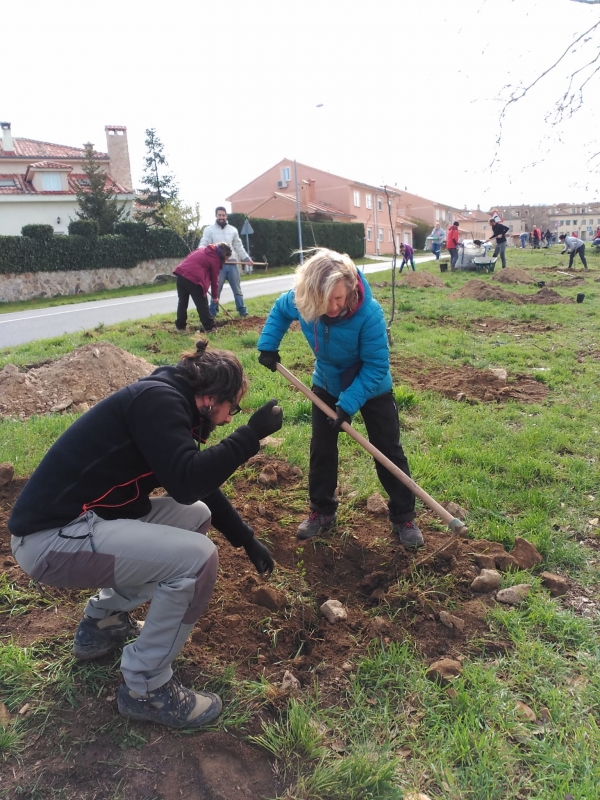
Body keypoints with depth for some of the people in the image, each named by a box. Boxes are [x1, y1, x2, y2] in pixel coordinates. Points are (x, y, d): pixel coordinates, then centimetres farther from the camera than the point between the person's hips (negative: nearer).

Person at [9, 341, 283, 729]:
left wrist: (247, 539, 25)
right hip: (52, 538, -10)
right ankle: (145, 688, 1)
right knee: (198, 557, -19)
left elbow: (202, 485, 21)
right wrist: (250, 434, -18)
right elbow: (186, 483, -28)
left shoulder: (168, 401, 13)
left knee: (197, 516, 15)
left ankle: (104, 621, 23)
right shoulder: (159, 399, -17)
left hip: (81, 520, 10)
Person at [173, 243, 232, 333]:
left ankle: (180, 326, 24)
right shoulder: (216, 260, 5)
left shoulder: (203, 249, 25)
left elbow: (191, 260, 27)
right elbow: (214, 279, 10)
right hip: (193, 278, -7)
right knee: (202, 304, 4)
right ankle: (209, 327, 9)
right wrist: (215, 296, 21)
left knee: (182, 301, 17)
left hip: (181, 273, 7)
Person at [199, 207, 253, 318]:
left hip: (232, 264, 3)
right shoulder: (209, 229, 2)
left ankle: (242, 311, 18)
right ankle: (212, 313, 10)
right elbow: (203, 245, -5)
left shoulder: (233, 230, 13)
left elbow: (239, 247, 18)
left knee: (237, 289, 9)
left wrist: (247, 259, 10)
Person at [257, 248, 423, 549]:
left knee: (388, 451, 3)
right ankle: (322, 511, 28)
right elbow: (279, 310, 1)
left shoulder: (369, 312, -37)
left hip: (372, 388, -3)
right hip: (326, 385, 4)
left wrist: (347, 404, -31)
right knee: (321, 449, 10)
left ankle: (403, 518, 19)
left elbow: (376, 366, -29)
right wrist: (268, 345, -8)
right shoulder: (300, 301, -25)